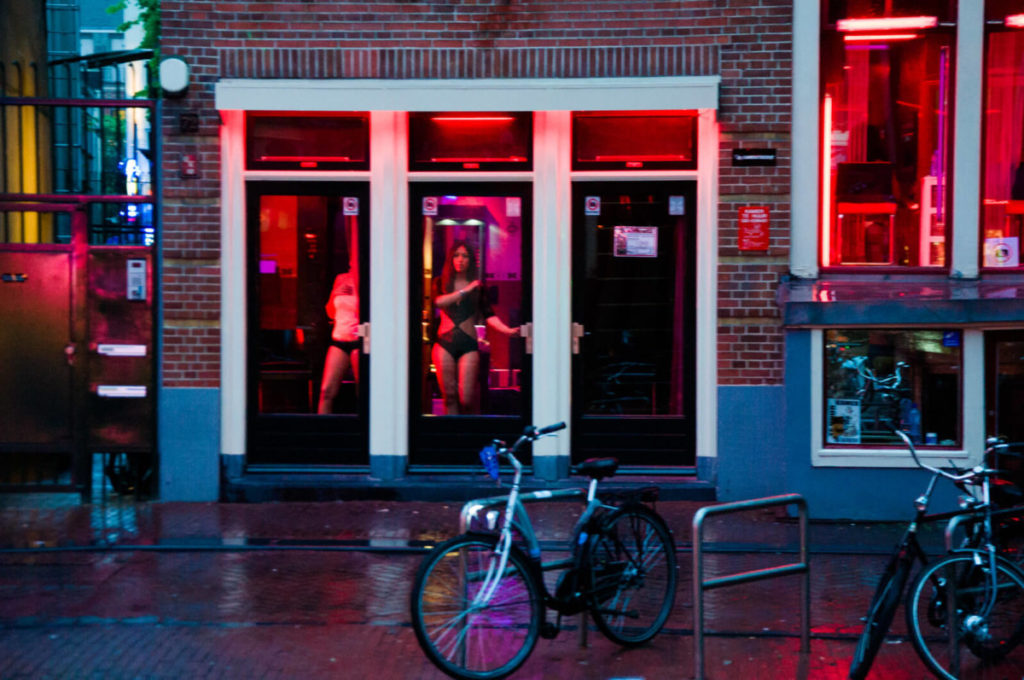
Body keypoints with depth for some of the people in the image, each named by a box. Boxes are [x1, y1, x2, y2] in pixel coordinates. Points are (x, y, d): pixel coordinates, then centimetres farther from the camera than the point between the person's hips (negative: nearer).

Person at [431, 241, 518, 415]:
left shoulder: (478, 287, 9)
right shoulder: (440, 283, 9)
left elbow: (489, 315, 0)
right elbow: (438, 301, -12)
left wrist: (508, 330, -16)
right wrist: (465, 291, -11)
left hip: (469, 345, -1)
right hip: (445, 343, 1)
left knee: (466, 399, -9)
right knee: (449, 396, 0)